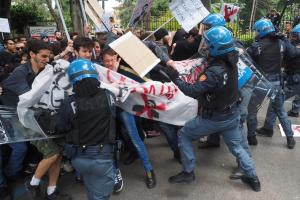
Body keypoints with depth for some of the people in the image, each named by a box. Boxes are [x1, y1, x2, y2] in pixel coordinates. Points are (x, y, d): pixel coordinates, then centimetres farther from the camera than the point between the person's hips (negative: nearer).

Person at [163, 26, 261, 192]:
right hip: (232, 114, 8)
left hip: (214, 118, -7)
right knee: (237, 147, 25)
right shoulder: (231, 62, -5)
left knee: (183, 135, 10)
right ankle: (253, 178, 34)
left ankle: (188, 172, 17)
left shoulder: (215, 72, -30)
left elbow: (193, 91, -33)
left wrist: (175, 78, -27)